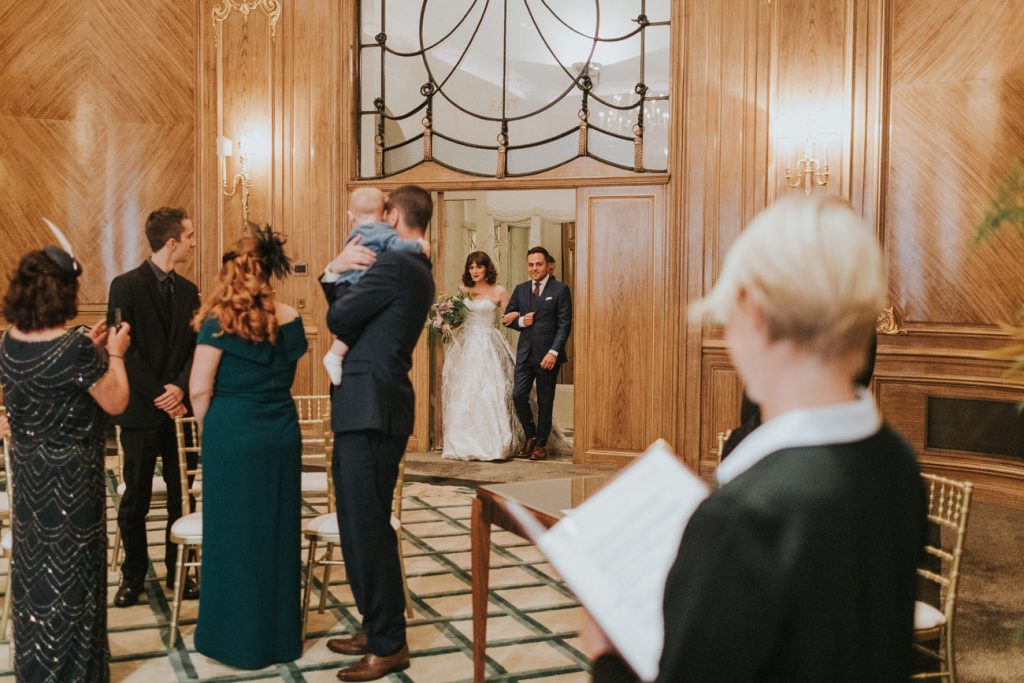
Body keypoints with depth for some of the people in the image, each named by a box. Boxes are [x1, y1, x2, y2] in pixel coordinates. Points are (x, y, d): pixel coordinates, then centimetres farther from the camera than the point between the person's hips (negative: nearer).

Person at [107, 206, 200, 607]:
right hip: (141, 411, -4)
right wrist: (158, 395, -14)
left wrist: (181, 388, -11)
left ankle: (179, 572, 19)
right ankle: (133, 577, 19)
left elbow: (195, 347, 6)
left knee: (182, 495, 6)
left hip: (179, 408, 4)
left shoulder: (188, 291, 10)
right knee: (136, 498, 5)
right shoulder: (126, 287, -5)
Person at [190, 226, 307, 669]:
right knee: (278, 530, 13)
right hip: (283, 432, 4)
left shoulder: (220, 318, -10)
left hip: (233, 435, -4)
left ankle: (239, 639, 18)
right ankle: (280, 635, 25)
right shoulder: (290, 319, 2)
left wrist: (210, 428, 5)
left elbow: (200, 389, -11)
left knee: (235, 533, 7)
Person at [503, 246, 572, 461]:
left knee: (545, 401, 3)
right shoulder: (520, 290, 12)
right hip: (525, 353, 4)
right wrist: (520, 322, -6)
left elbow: (565, 324, -7)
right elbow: (507, 318, 16)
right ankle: (530, 436, 17)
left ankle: (540, 444, 15)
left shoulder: (560, 290, -2)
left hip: (548, 354, -4)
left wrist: (554, 352, -15)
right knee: (518, 396, -3)